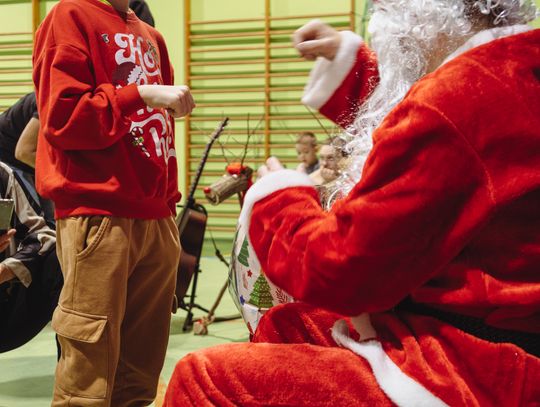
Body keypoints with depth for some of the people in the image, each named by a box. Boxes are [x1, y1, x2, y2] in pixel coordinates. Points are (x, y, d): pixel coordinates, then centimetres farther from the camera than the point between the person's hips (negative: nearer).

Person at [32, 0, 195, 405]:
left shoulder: (150, 36, 21)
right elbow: (62, 117, -9)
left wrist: (169, 204, 14)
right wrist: (141, 94, -15)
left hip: (156, 220, 7)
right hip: (98, 218, -7)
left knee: (140, 371, 8)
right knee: (89, 371, -6)